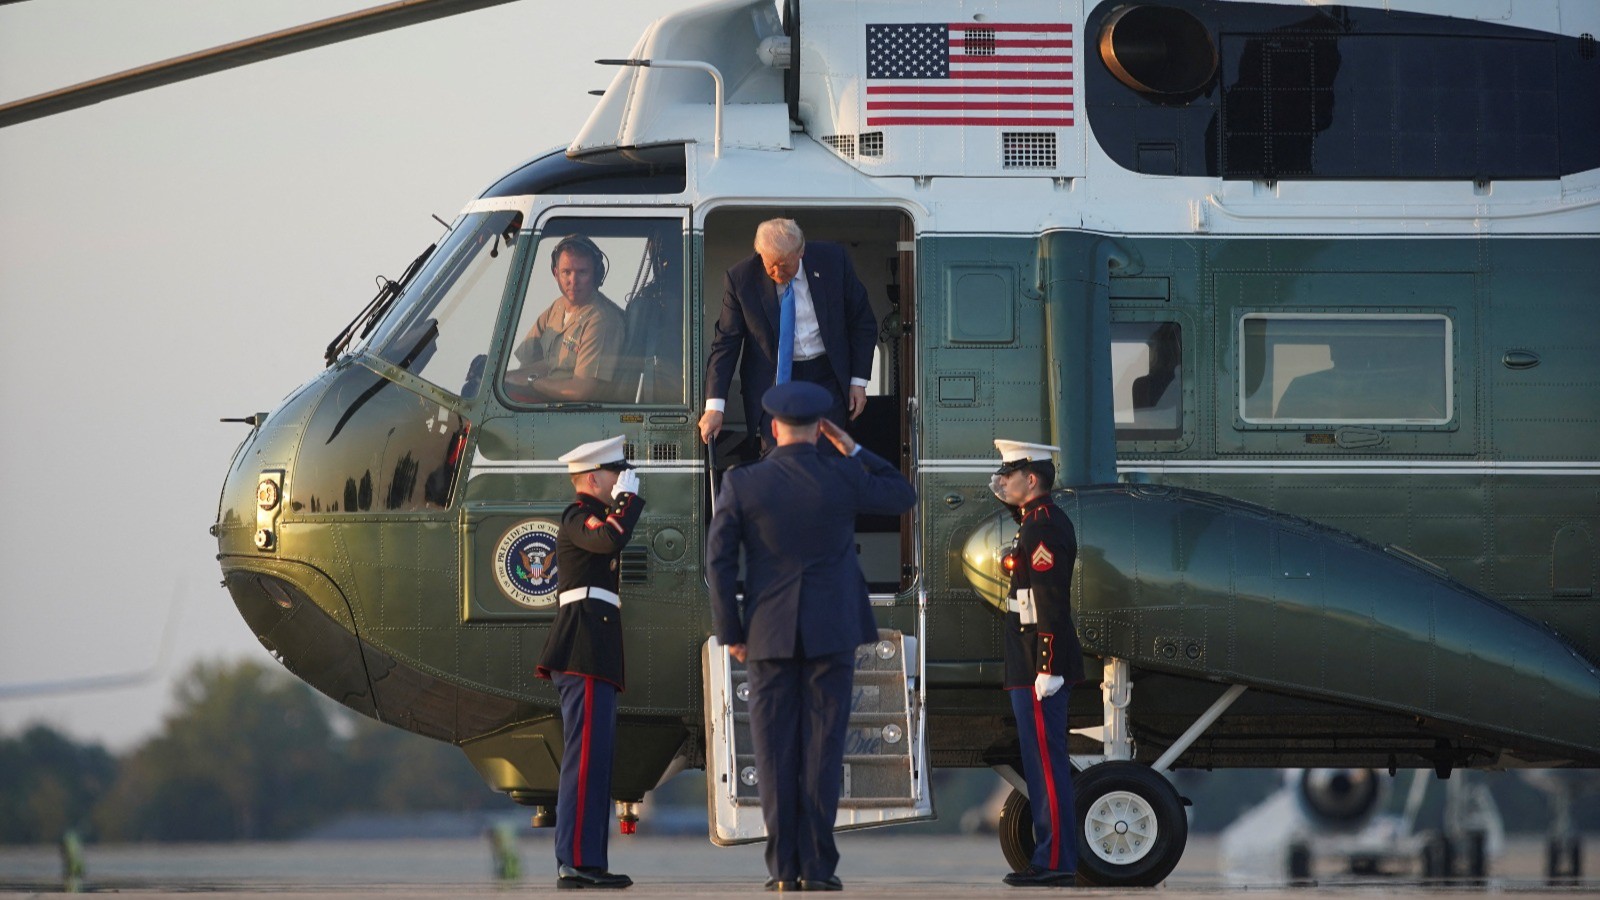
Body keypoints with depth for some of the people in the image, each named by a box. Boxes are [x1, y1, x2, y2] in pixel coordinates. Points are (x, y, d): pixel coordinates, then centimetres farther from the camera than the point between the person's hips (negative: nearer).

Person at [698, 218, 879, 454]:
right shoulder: (741, 279, -11)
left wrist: (858, 381, 0)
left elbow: (863, 322, 3)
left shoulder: (832, 261, -9)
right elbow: (725, 344, -5)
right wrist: (715, 406, -12)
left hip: (826, 378, 0)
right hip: (772, 380, 0)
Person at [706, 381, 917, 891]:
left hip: (770, 636, 0)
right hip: (831, 635, 0)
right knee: (822, 750, 1)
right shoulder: (842, 479, -4)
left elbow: (718, 560, -5)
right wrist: (852, 450, 15)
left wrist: (731, 633, 3)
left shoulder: (741, 484, -3)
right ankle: (816, 866, -2)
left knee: (776, 752, 3)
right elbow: (903, 496, 14)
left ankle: (783, 868, 1)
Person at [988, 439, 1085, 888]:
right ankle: (1054, 857, 15)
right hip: (1032, 665, 11)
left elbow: (1052, 602, -21)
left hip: (1039, 666, -11)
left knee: (1046, 762, -9)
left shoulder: (1043, 528, -15)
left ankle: (1055, 862, -8)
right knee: (1045, 762, 12)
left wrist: (1049, 669, -23)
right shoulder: (1042, 520, 16)